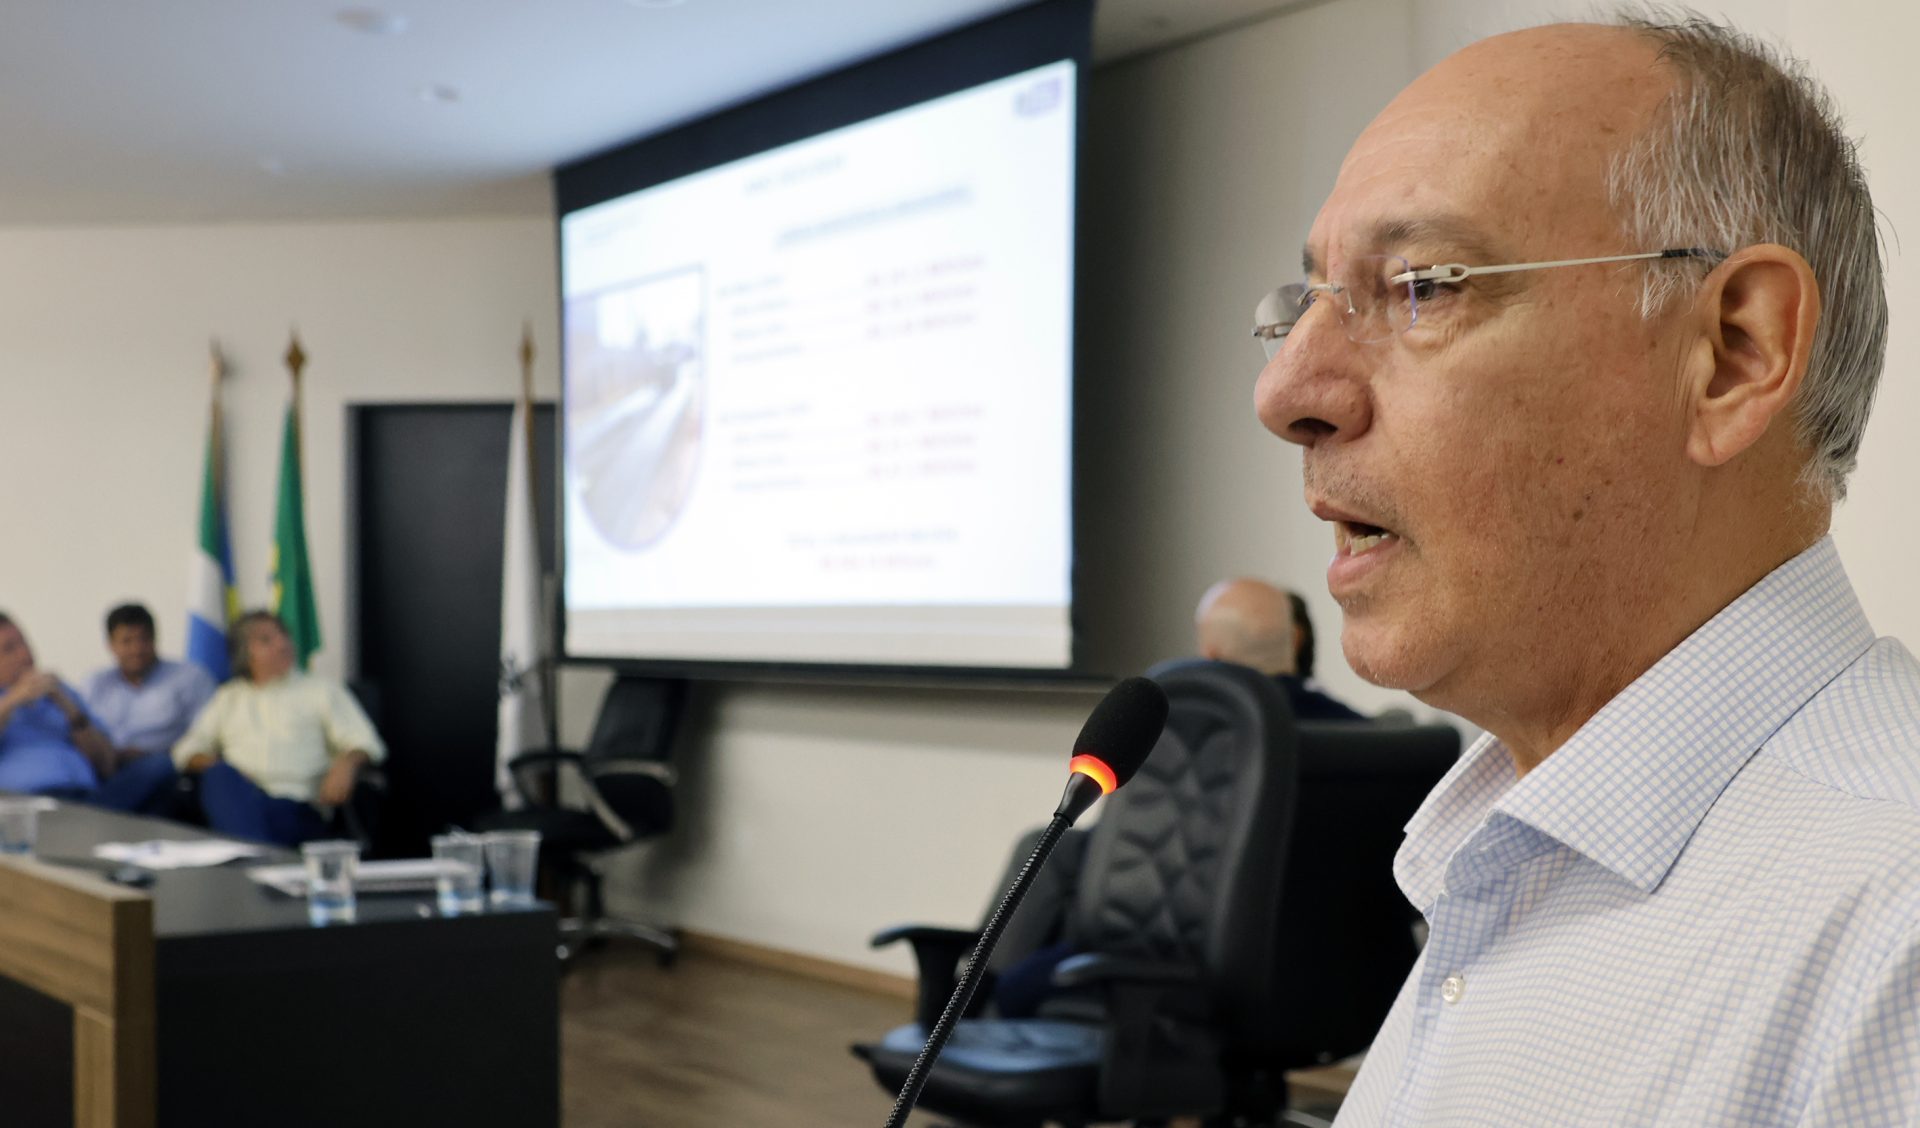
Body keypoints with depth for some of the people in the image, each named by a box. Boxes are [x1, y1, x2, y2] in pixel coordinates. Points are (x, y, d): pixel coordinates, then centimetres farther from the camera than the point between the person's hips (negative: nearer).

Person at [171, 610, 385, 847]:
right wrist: (215, 766, -2)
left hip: (297, 808, -2)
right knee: (220, 774, -36)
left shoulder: (323, 690, 23)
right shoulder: (229, 696, 30)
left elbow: (365, 743, 12)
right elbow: (188, 749, 24)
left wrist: (347, 763, -14)